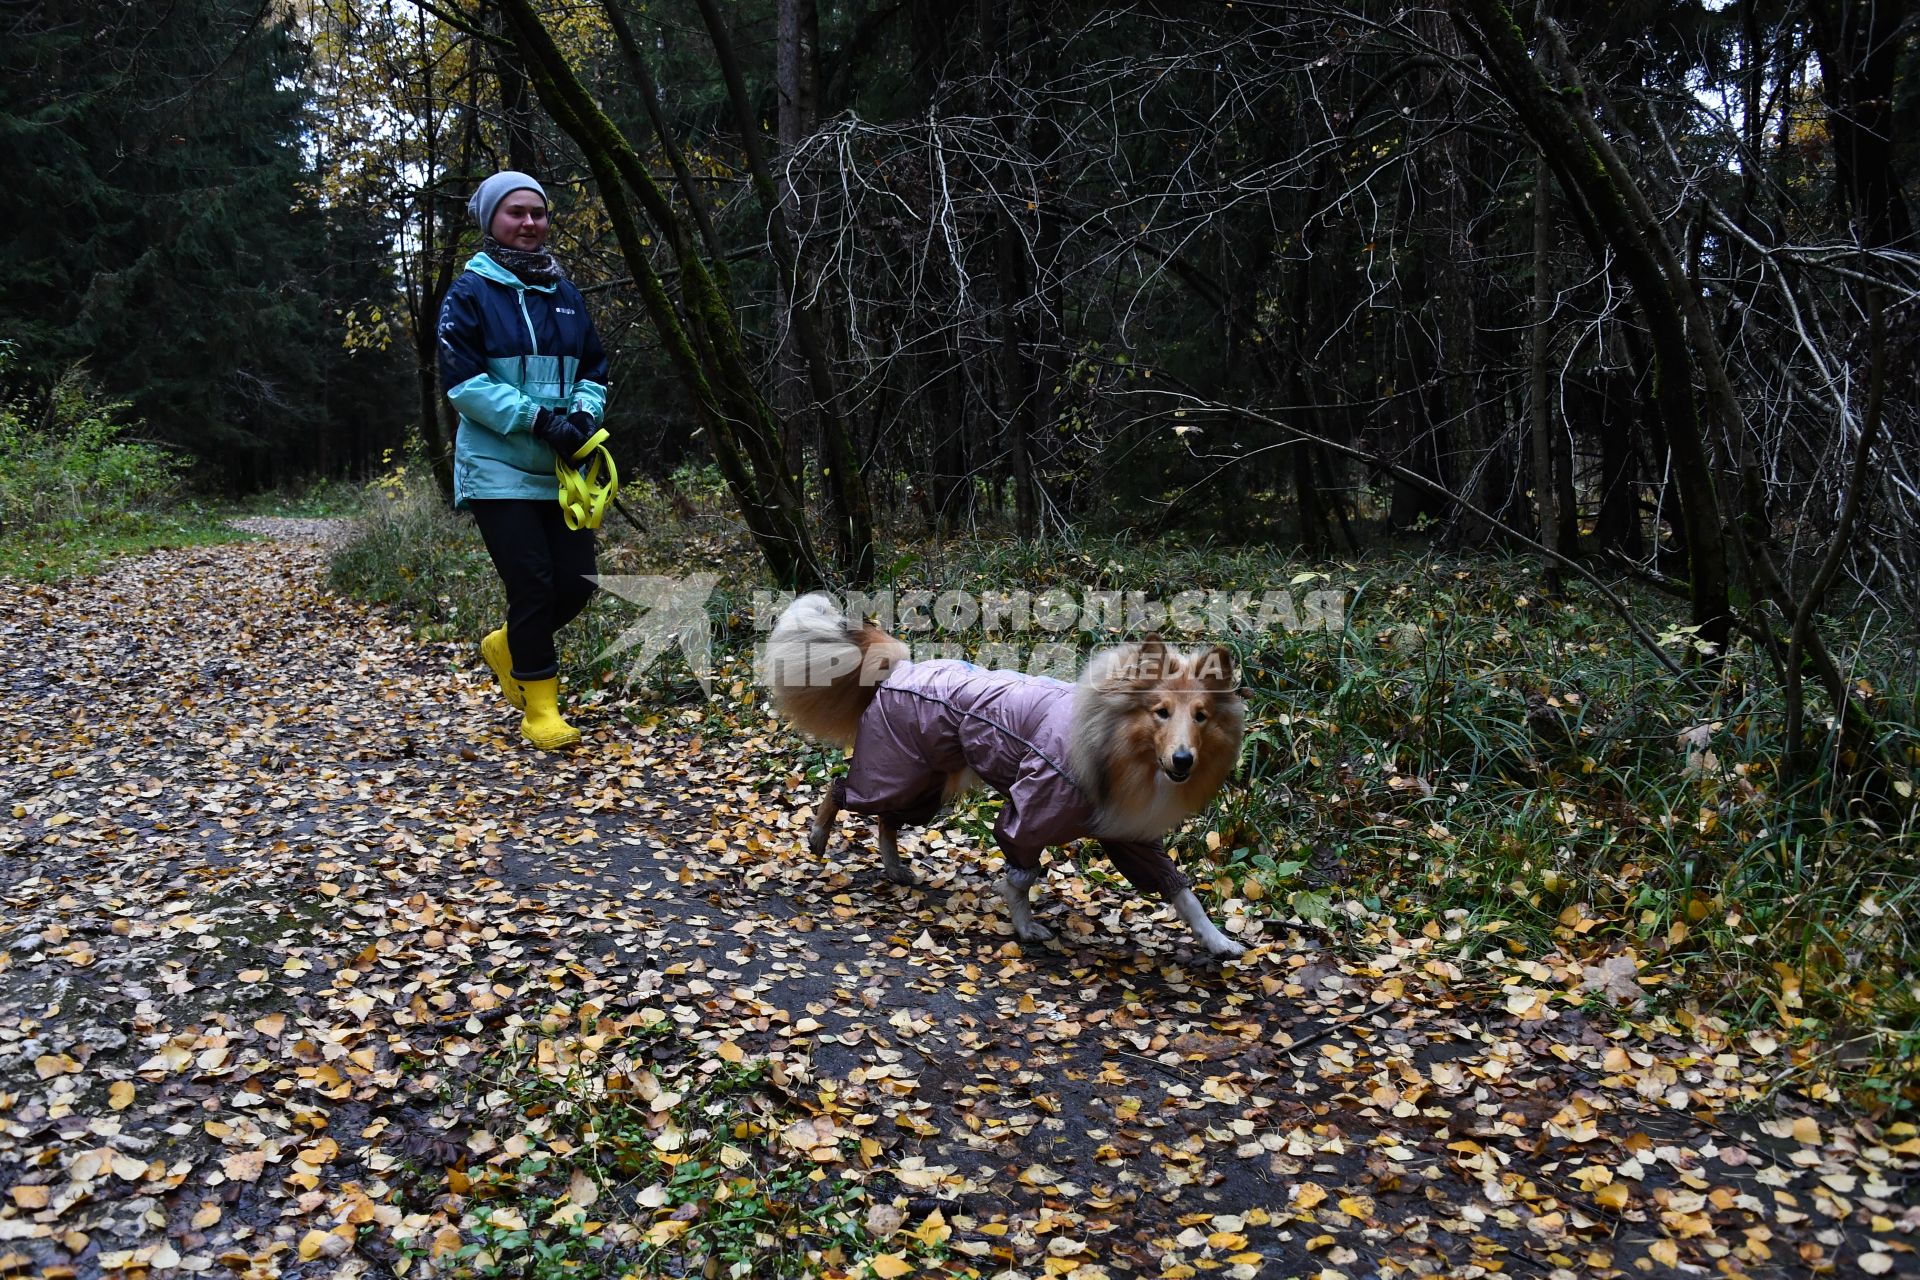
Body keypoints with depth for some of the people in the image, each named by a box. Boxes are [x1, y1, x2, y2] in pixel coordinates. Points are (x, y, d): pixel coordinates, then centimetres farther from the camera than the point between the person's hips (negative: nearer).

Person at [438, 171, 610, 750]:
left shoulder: (566, 294, 12)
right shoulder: (470, 293, -4)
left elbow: (594, 370, 14)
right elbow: (463, 380, -11)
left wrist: (584, 411, -8)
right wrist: (536, 419, -19)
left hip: (561, 470, 5)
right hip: (499, 469, -5)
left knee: (576, 585, 3)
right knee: (533, 587, -8)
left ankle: (507, 646, 32)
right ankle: (539, 707, 8)